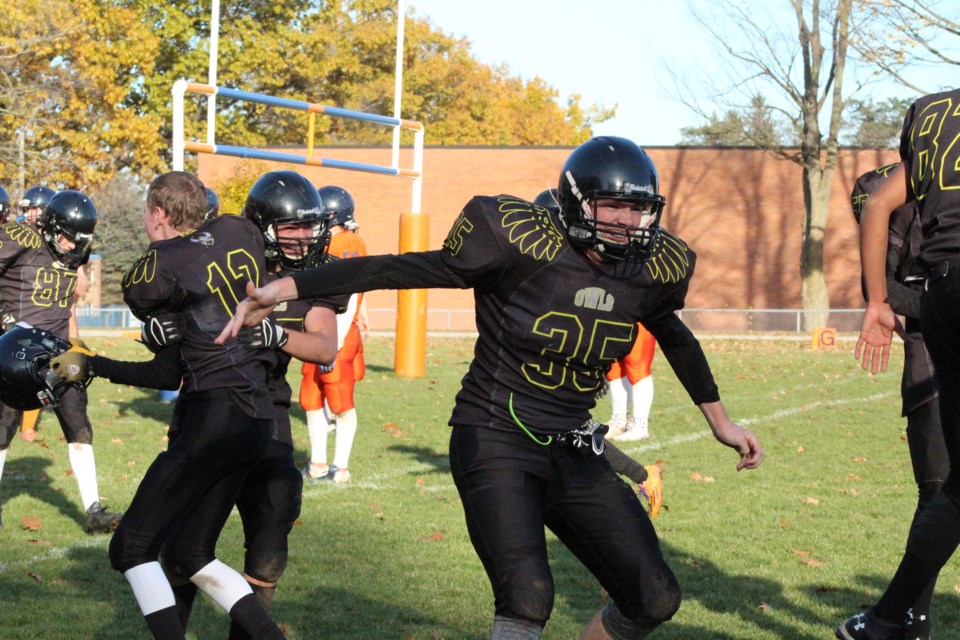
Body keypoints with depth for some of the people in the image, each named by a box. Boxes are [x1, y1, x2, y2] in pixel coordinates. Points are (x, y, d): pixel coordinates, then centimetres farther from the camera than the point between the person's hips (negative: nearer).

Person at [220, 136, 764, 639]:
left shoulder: (650, 269, -1)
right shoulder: (523, 245, -18)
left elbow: (674, 335, 22)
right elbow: (398, 270, -17)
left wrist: (719, 419, 32)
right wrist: (286, 289, -23)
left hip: (573, 453, 7)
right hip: (495, 441, -6)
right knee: (527, 596, -26)